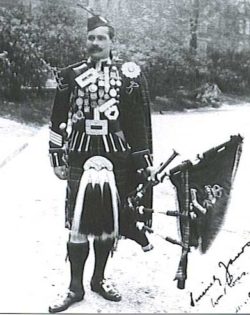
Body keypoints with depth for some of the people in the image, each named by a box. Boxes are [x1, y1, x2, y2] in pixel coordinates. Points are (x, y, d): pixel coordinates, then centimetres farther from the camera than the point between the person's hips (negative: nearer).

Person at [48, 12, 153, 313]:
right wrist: (57, 157, 8)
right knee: (77, 222, 0)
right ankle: (75, 286, 13)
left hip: (118, 157, 0)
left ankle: (99, 278, 27)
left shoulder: (129, 75, 2)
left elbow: (141, 121, 2)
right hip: (79, 156, 1)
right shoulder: (71, 76, 7)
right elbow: (58, 120, 11)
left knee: (108, 220, 8)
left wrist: (142, 160, -1)